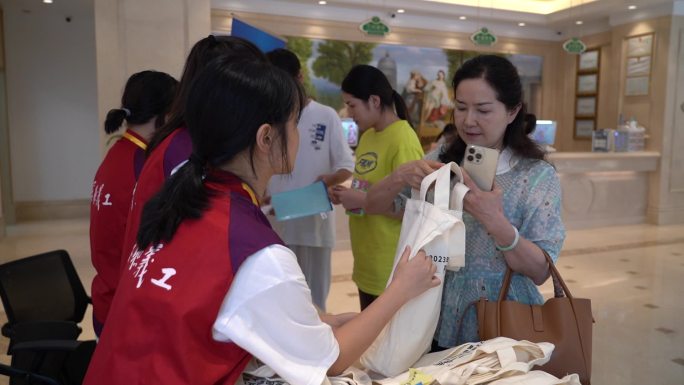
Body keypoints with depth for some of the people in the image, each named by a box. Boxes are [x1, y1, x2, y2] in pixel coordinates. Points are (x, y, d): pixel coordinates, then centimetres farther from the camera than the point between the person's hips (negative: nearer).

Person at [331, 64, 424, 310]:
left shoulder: (404, 141, -18)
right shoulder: (367, 135, 7)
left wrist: (363, 201, -20)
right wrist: (346, 194, -1)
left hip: (392, 267, -8)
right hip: (367, 261, 8)